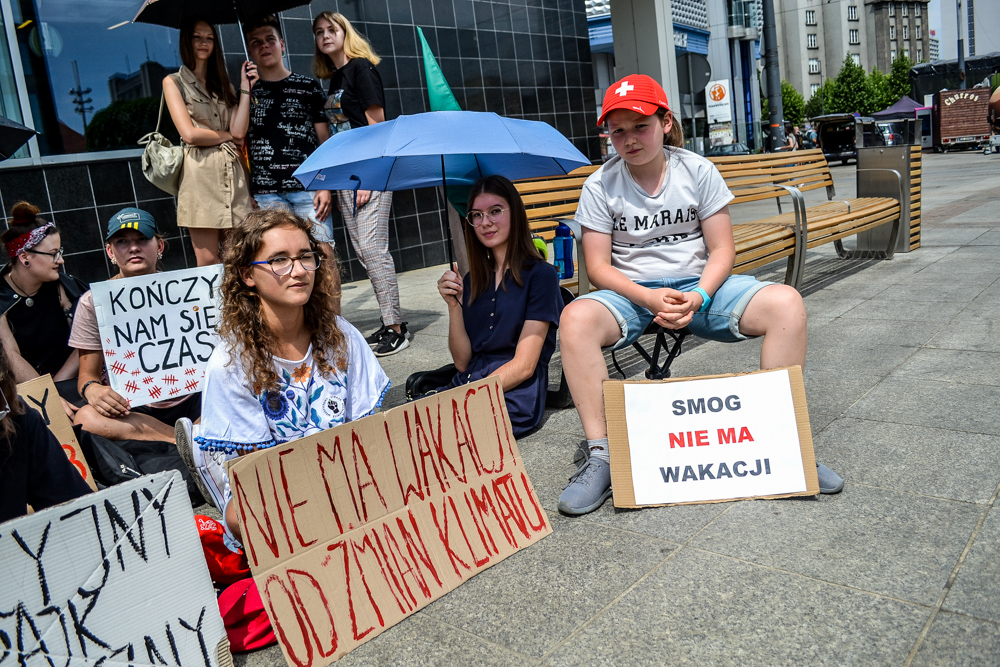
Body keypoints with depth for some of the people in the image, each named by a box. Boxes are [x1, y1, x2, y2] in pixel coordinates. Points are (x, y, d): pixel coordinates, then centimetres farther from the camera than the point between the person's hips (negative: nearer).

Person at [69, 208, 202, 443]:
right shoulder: (93, 303, 2)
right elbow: (88, 373, 4)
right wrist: (92, 390, -21)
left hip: (187, 400, 0)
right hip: (131, 409, 0)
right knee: (86, 418, -35)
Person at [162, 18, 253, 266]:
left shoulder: (223, 85, 21)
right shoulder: (174, 82, 8)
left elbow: (239, 131, 3)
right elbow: (190, 134, -7)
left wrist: (245, 87, 2)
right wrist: (228, 135, 3)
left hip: (232, 174, 4)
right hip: (200, 174, -4)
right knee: (207, 261, -6)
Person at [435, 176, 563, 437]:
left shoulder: (540, 274, -2)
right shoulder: (473, 280, 16)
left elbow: (524, 365, -8)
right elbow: (462, 362, 10)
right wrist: (454, 305, -2)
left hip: (515, 394, -5)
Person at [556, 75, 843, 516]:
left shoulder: (698, 171, 2)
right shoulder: (600, 186, -1)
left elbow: (722, 250, 0)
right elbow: (598, 267, -5)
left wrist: (699, 297, -20)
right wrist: (650, 299, -22)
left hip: (700, 284, 1)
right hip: (632, 292, -1)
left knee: (787, 303, -24)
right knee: (576, 319, -34)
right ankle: (599, 456, -28)